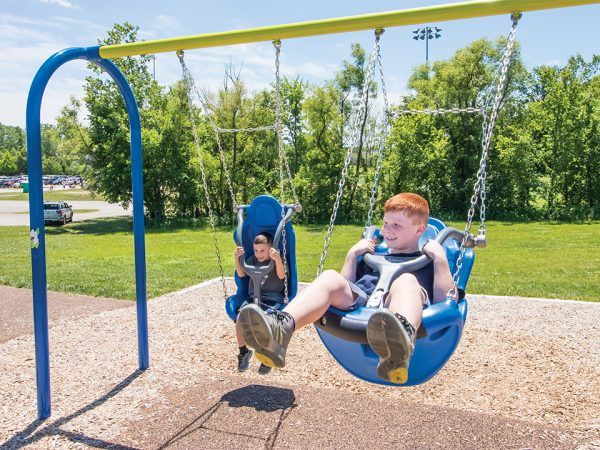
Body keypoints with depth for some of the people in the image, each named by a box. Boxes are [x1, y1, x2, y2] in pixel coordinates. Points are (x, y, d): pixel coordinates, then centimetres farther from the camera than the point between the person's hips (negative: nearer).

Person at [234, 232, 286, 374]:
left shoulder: (277, 261, -1)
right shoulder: (252, 260, 14)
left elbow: (281, 275, -20)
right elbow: (241, 274, 5)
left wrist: (277, 259, -37)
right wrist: (237, 258, -10)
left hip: (273, 299, -4)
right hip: (253, 297, 4)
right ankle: (243, 351, 1)